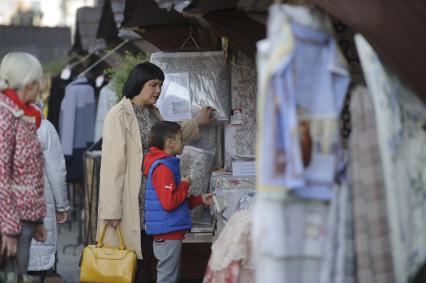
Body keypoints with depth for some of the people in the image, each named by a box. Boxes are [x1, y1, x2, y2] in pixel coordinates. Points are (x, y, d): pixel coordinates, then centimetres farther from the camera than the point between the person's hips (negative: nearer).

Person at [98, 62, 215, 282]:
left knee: (146, 257, 10)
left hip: (151, 197, 8)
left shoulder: (153, 113, 11)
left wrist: (198, 122, 36)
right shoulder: (119, 115, -13)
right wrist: (112, 208, -19)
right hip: (130, 199, -8)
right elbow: (113, 162, -17)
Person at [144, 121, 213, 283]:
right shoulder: (162, 168, -17)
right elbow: (169, 203, -26)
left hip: (172, 233, 11)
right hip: (168, 234, -11)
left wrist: (200, 200, 17)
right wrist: (185, 185, -12)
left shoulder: (168, 165, 17)